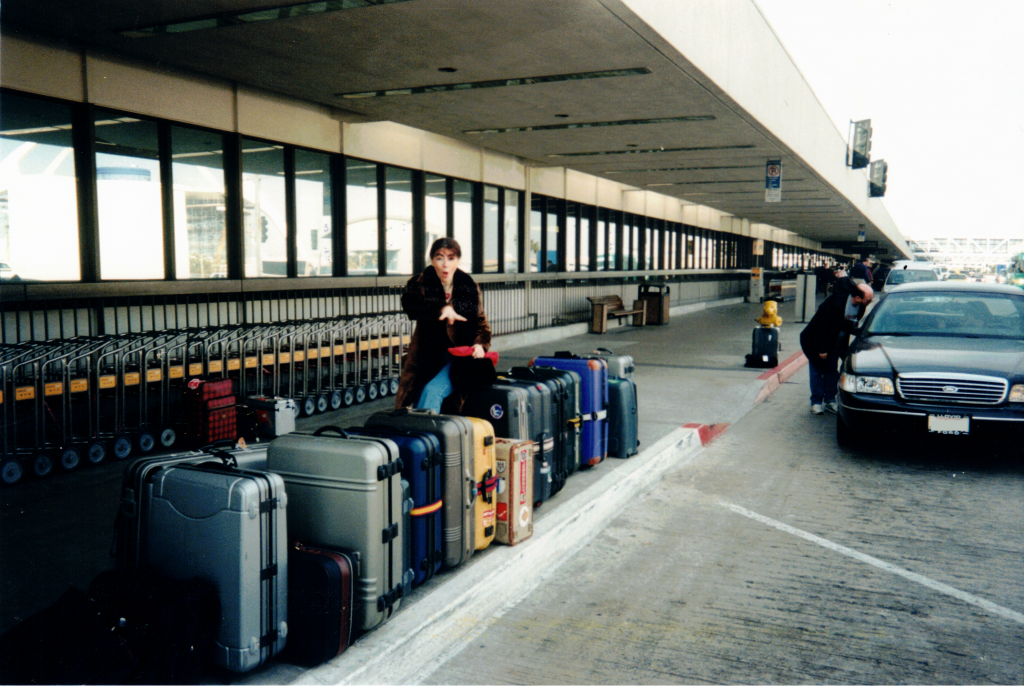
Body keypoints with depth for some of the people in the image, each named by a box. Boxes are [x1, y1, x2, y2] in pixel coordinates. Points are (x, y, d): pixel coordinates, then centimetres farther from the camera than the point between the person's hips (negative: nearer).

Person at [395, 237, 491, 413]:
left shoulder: (469, 286, 3)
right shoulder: (421, 283, -1)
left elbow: (481, 322, 10)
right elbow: (409, 303, -23)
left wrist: (480, 344, -13)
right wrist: (442, 309, -40)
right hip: (427, 358, 1)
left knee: (432, 392, -23)